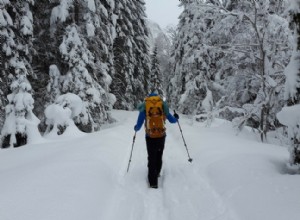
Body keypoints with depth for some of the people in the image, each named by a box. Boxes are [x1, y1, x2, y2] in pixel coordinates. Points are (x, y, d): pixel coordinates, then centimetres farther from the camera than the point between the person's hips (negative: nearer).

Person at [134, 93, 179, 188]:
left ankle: (153, 182, 5)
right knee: (159, 157, 23)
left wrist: (136, 128, 20)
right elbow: (172, 120, 8)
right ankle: (157, 173, 41)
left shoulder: (144, 108, -4)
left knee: (152, 158, 8)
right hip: (161, 136, 1)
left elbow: (138, 126, -3)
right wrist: (176, 118, 31)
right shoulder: (163, 106, -1)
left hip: (150, 137, -1)